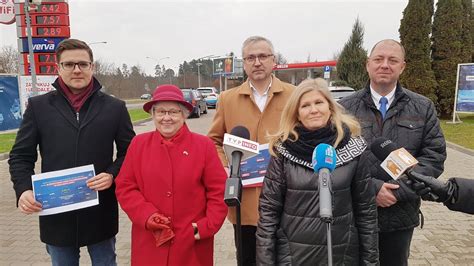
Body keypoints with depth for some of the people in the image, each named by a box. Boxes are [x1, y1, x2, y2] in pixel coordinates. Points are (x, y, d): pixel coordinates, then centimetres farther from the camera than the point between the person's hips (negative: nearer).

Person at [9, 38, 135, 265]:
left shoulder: (114, 107, 0)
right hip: (56, 214, 1)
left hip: (100, 213, -1)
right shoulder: (38, 106, 2)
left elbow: (129, 152, 4)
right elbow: (21, 156, 5)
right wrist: (23, 189, -11)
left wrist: (113, 174, -14)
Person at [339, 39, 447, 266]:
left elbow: (434, 155, -2)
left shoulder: (423, 108, 3)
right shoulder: (345, 108, -4)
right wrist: (372, 188, -17)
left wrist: (399, 190, -12)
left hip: (401, 214, 2)